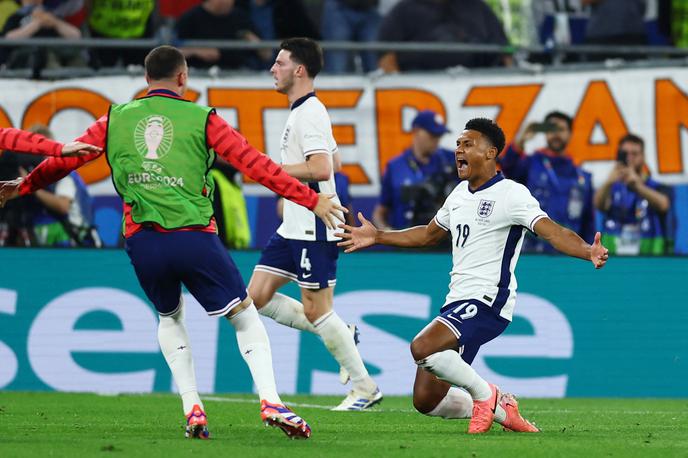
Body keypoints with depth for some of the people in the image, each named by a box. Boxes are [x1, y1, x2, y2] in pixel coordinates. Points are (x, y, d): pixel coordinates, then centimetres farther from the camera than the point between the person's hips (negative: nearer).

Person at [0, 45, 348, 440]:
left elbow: (64, 160, 20)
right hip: (194, 236, -3)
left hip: (142, 240, 3)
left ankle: (193, 410, 14)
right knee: (245, 316, 7)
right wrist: (312, 200, 4)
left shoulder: (116, 119, 11)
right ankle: (271, 402, -9)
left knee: (170, 318, 26)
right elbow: (257, 165, 0)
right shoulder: (202, 119, 3)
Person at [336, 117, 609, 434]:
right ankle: (499, 408, 20)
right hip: (457, 302, 8)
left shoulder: (510, 194, -9)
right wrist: (377, 237, 34)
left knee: (422, 348, -30)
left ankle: (484, 394, -8)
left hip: (486, 301, -8)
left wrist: (587, 251, -40)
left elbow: (551, 230, -22)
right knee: (426, 400, 2)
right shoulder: (460, 193, 16)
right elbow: (429, 234, 33)